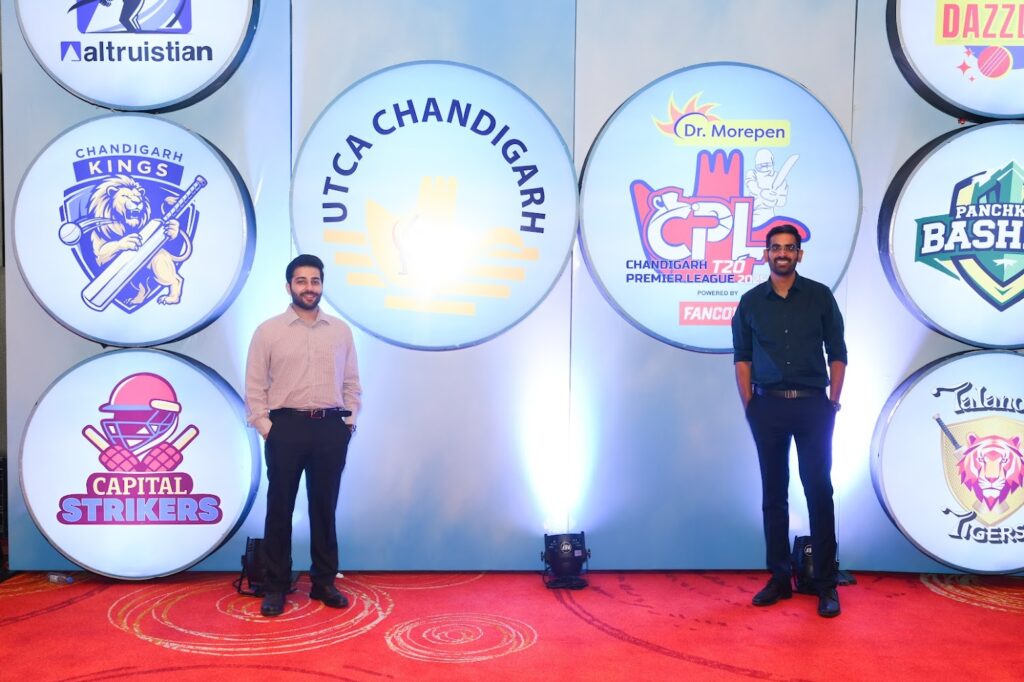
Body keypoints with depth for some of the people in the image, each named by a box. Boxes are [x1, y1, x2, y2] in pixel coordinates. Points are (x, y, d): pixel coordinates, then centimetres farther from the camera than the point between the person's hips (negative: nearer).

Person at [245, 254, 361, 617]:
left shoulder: (341, 331, 8)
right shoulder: (268, 331, 0)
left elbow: (351, 382, 11)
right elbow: (254, 386, 0)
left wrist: (349, 421, 3)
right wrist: (265, 427, -7)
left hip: (331, 428, 2)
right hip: (286, 426, -2)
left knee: (325, 508, 10)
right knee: (280, 509, 4)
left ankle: (324, 582, 21)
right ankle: (275, 587, 14)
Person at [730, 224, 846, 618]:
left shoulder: (820, 296, 4)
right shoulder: (751, 302, 7)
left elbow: (838, 354, 5)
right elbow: (742, 359, 9)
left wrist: (833, 403, -1)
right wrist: (749, 406, 3)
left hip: (813, 405, -1)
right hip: (768, 406, 2)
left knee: (819, 492, -2)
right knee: (773, 494, 6)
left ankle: (826, 585, 4)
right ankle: (779, 579, 16)